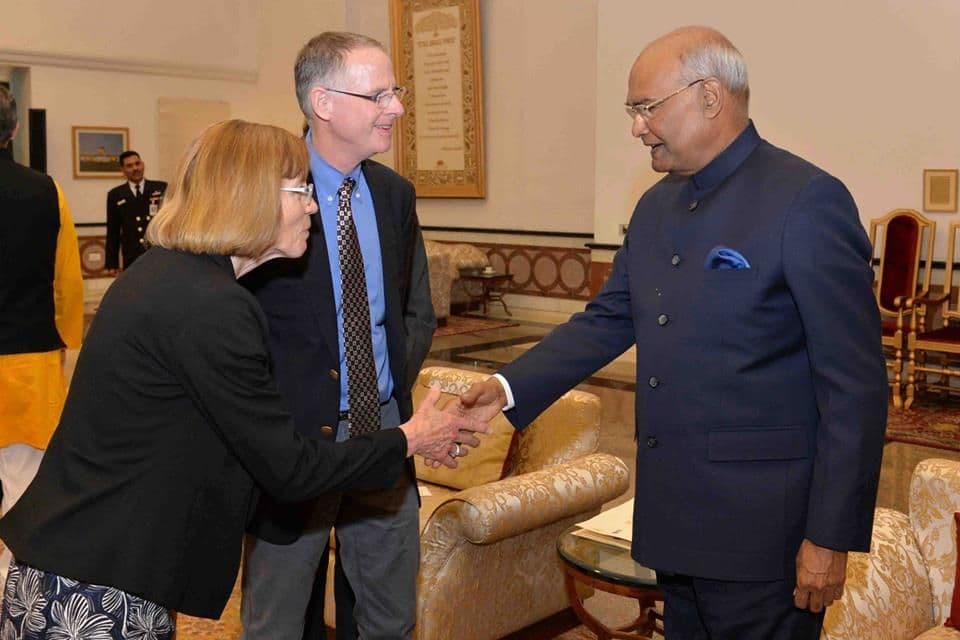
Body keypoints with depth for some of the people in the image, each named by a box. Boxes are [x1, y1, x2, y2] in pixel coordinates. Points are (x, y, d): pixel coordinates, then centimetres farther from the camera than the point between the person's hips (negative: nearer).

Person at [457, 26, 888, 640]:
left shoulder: (807, 200, -14)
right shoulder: (656, 206, 9)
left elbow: (856, 383, -15)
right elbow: (607, 320, 13)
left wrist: (831, 537, -15)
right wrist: (509, 388, -1)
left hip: (758, 528, -7)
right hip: (677, 519, 7)